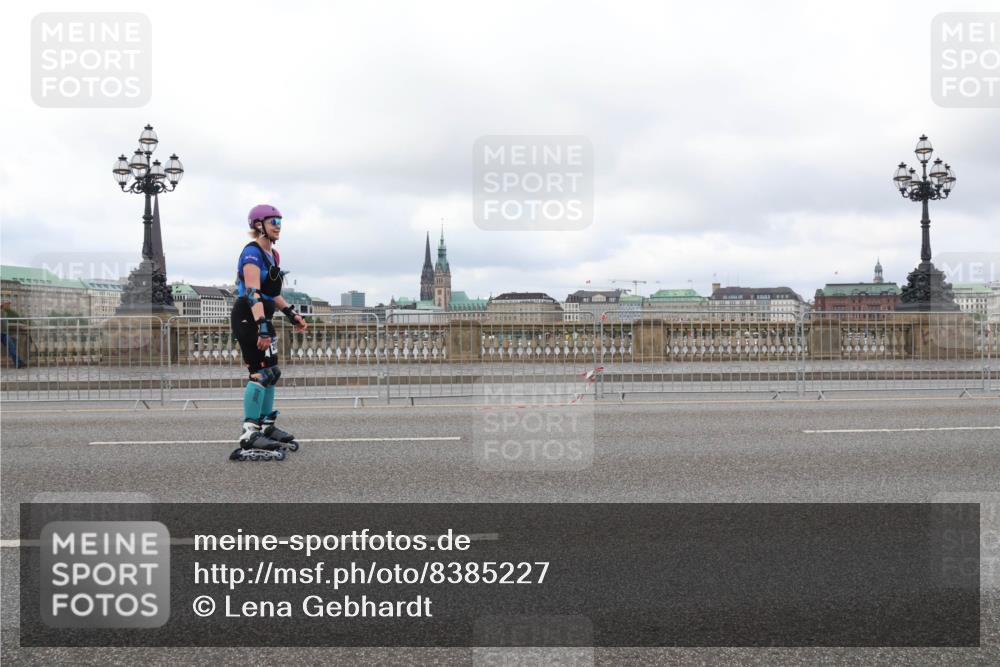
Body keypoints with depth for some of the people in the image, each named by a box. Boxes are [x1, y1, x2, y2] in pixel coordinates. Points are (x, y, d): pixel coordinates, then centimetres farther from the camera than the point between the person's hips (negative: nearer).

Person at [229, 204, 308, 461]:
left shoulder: (273, 254, 15)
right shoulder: (252, 253, -15)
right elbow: (253, 293, -25)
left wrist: (291, 314, 23)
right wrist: (262, 326, -33)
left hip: (262, 317, 10)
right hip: (248, 317, -10)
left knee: (272, 372, 13)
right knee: (261, 372, -13)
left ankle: (266, 426, 24)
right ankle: (249, 433, -12)